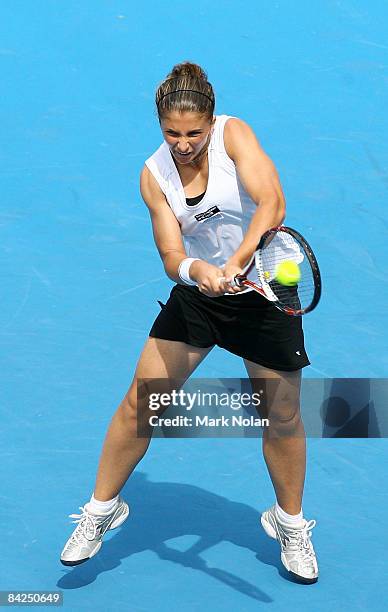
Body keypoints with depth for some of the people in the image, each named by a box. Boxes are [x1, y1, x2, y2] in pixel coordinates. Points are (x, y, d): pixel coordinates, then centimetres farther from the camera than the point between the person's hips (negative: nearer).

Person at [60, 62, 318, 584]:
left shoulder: (234, 134, -17)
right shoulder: (155, 175, -7)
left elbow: (271, 204, -30)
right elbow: (172, 255, -13)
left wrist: (235, 264, -42)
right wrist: (197, 271, -36)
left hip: (265, 292, -2)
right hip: (198, 292, 3)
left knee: (283, 418, 6)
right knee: (140, 402, -1)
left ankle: (290, 525, 30)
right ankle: (101, 510, 18)